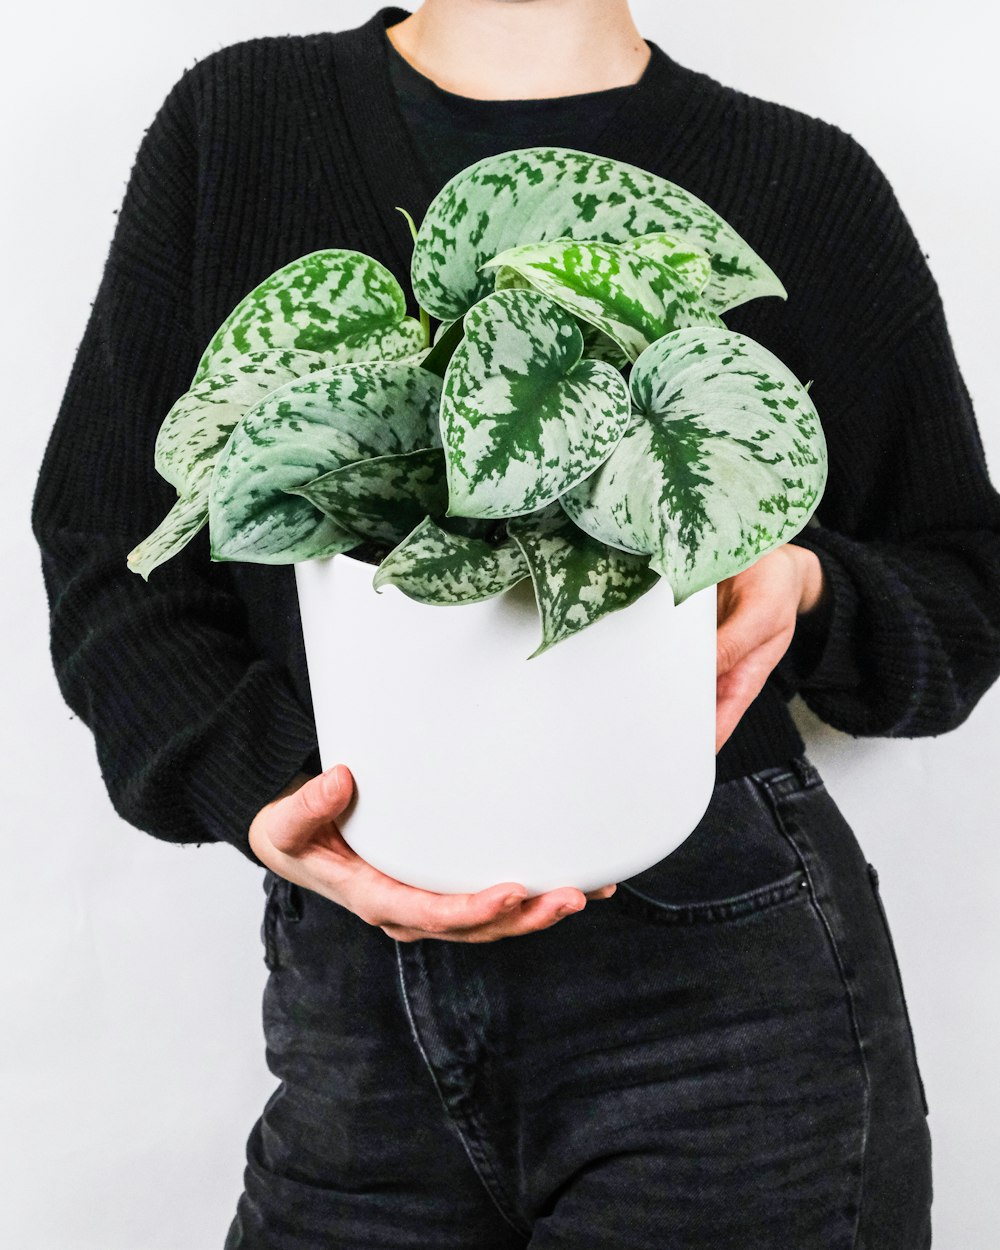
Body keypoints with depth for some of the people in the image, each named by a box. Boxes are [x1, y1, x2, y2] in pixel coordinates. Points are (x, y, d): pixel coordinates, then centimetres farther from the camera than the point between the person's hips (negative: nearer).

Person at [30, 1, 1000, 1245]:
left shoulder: (810, 182, 3)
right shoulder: (231, 122, 7)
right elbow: (108, 553, 3)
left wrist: (809, 591, -13)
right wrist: (264, 796, -14)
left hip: (722, 982, -1)